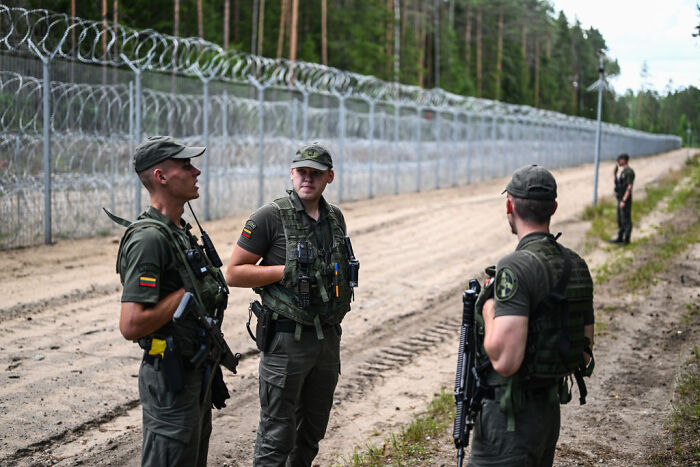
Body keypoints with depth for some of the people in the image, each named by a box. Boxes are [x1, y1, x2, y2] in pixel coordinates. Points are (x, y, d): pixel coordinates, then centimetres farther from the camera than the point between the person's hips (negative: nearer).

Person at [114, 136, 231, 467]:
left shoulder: (180, 231, 11)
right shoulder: (149, 238, -21)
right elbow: (131, 325, -29)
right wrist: (188, 294, -21)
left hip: (197, 373, 10)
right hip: (171, 380, -10)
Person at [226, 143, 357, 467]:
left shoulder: (335, 217, 9)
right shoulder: (271, 217, -10)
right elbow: (234, 273, -11)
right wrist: (287, 271, -17)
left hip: (329, 339, 6)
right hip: (287, 340, -6)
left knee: (312, 434, 16)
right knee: (277, 437, -1)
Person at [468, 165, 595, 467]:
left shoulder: (516, 269, -21)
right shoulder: (576, 266, 5)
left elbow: (504, 360, -28)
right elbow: (585, 351, 12)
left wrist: (489, 306, -13)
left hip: (511, 418, -9)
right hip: (550, 411, 9)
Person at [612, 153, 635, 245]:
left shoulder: (629, 172, -15)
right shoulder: (623, 171, 15)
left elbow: (629, 187, -21)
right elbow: (617, 184, 24)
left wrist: (624, 201, -25)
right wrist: (615, 173, 11)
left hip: (625, 200, -10)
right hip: (620, 199, 10)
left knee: (626, 220, -4)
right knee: (620, 220, 15)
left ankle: (626, 239, 2)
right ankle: (620, 238, 22)